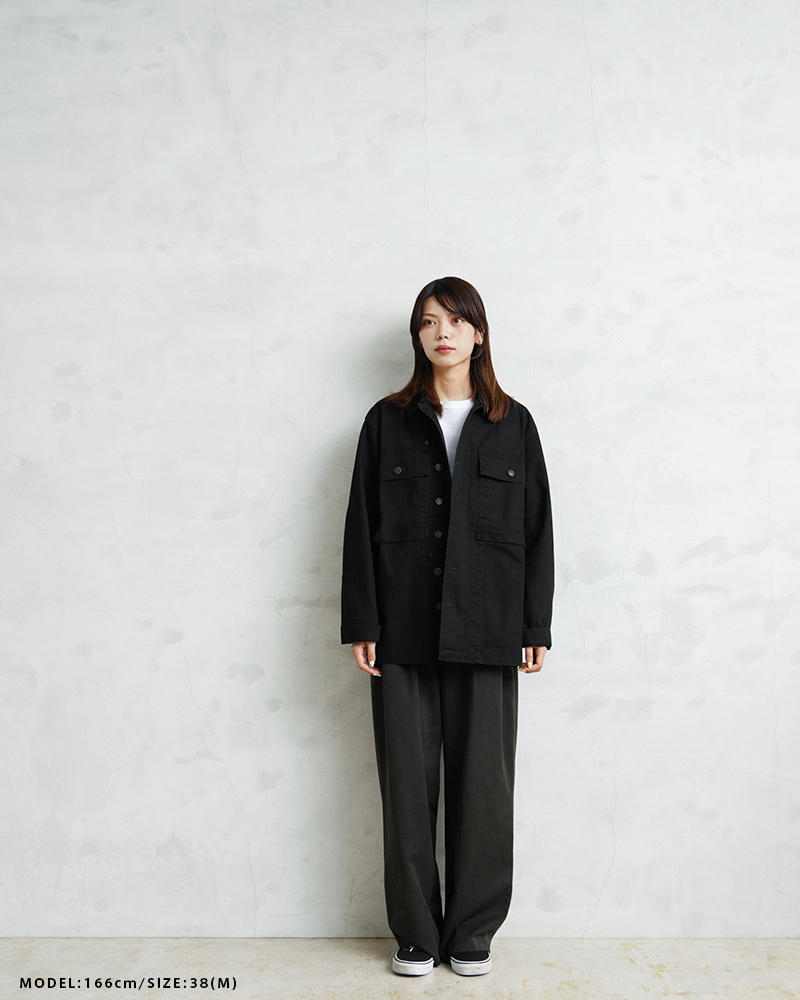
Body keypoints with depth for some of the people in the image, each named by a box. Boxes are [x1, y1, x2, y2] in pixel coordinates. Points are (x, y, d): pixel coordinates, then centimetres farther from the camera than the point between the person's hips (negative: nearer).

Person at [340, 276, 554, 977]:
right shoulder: (387, 421, 8)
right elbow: (361, 525, 4)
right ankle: (417, 933, 20)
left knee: (483, 778, 4)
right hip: (405, 630, 0)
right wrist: (361, 624, -3)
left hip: (485, 629, 0)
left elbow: (537, 528, 7)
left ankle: (473, 932, 21)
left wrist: (537, 626, 1)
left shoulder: (513, 424, 8)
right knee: (408, 779, 5)